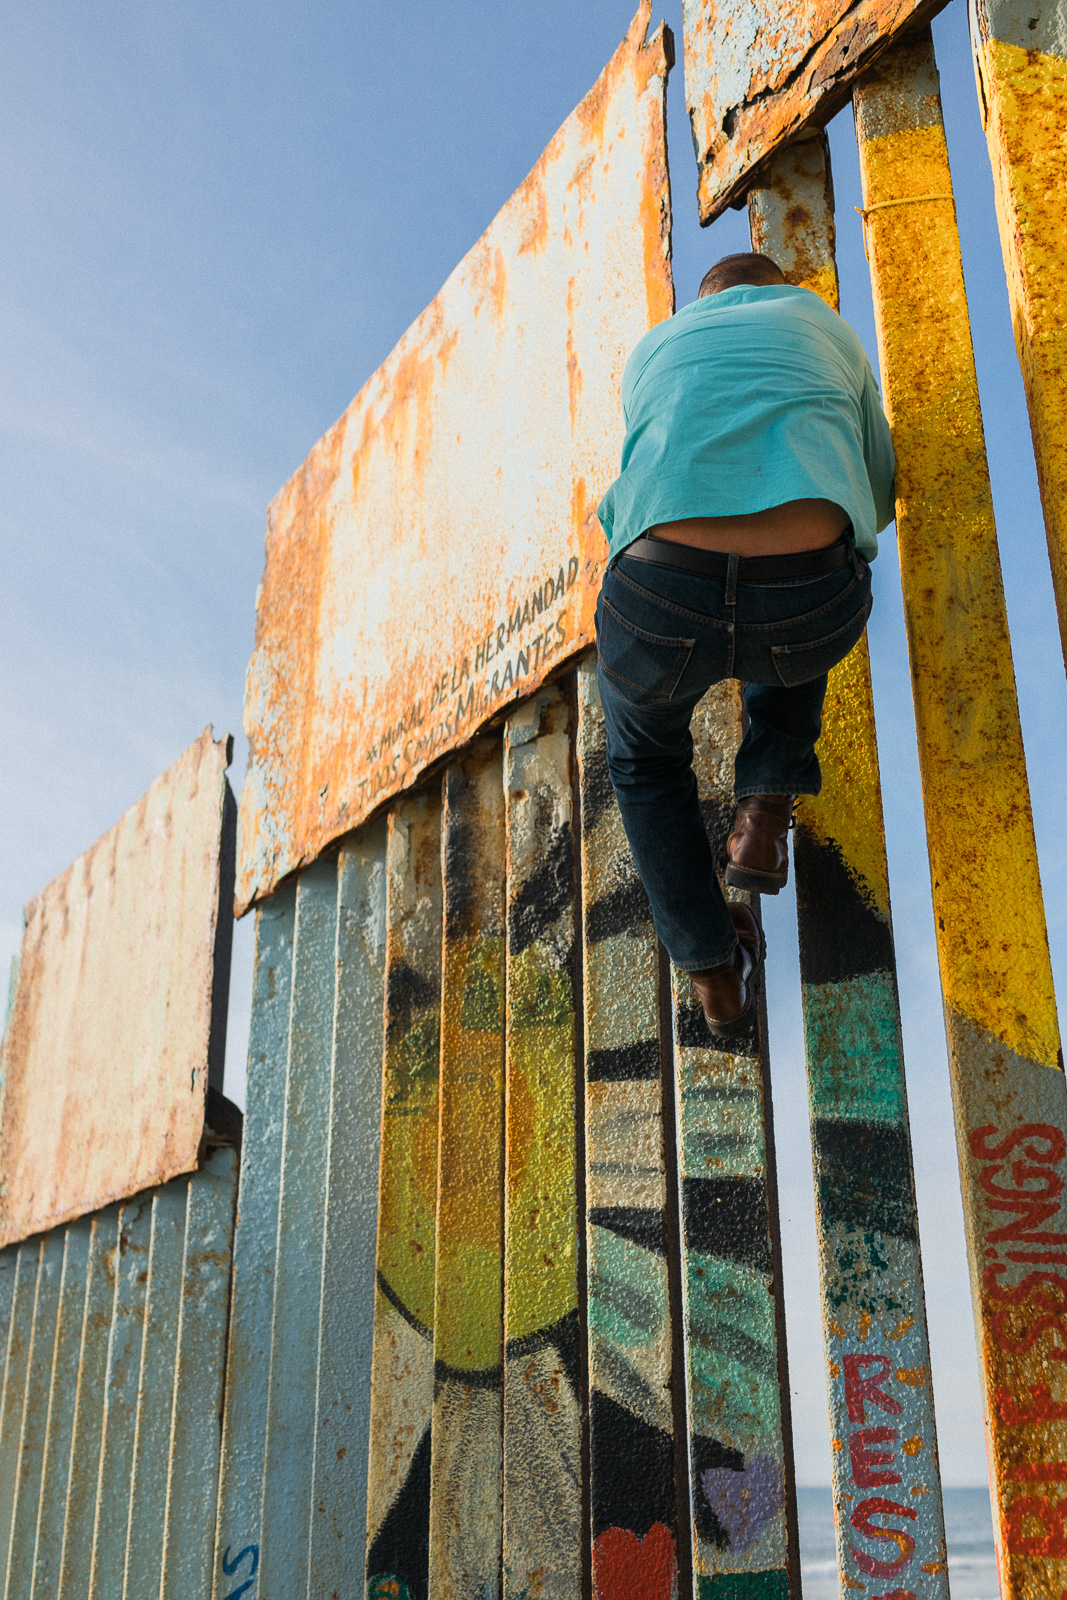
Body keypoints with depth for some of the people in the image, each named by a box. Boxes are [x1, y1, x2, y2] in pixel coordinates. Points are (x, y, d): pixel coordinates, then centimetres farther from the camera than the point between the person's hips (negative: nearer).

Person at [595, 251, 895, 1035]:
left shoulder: (653, 354, 32)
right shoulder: (828, 328, 30)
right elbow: (875, 494, 40)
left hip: (663, 595, 1)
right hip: (815, 603, 0)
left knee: (645, 753, 35)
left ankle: (717, 970, 31)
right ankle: (764, 816, 25)